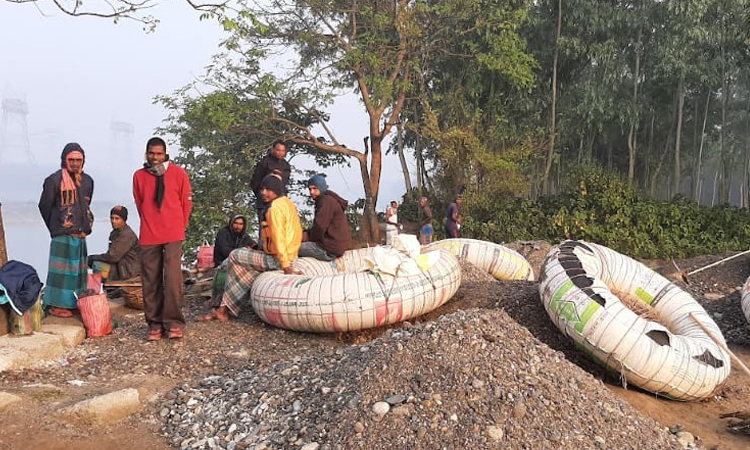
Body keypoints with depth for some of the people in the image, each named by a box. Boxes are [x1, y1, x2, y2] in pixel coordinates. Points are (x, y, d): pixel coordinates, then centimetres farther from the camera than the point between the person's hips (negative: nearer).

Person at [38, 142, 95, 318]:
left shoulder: (87, 180, 10)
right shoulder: (54, 180, -8)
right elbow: (44, 206, -1)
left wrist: (85, 227, 15)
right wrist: (55, 227, 8)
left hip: (80, 234, 6)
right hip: (62, 234, -6)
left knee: (78, 268, 11)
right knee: (61, 268, -4)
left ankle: (73, 302, 20)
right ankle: (56, 305, 3)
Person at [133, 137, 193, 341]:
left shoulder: (178, 173, 1)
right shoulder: (139, 176, 7)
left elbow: (186, 201, 8)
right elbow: (139, 204, 16)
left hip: (173, 235, -2)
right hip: (148, 236, 2)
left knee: (173, 278, -9)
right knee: (150, 282, 4)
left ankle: (174, 322, 0)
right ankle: (154, 323, 13)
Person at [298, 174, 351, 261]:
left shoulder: (327, 201, -14)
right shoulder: (328, 199, 18)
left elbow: (319, 228, -19)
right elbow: (320, 227, 20)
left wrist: (308, 236, -3)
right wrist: (306, 233, 5)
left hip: (330, 249, -11)